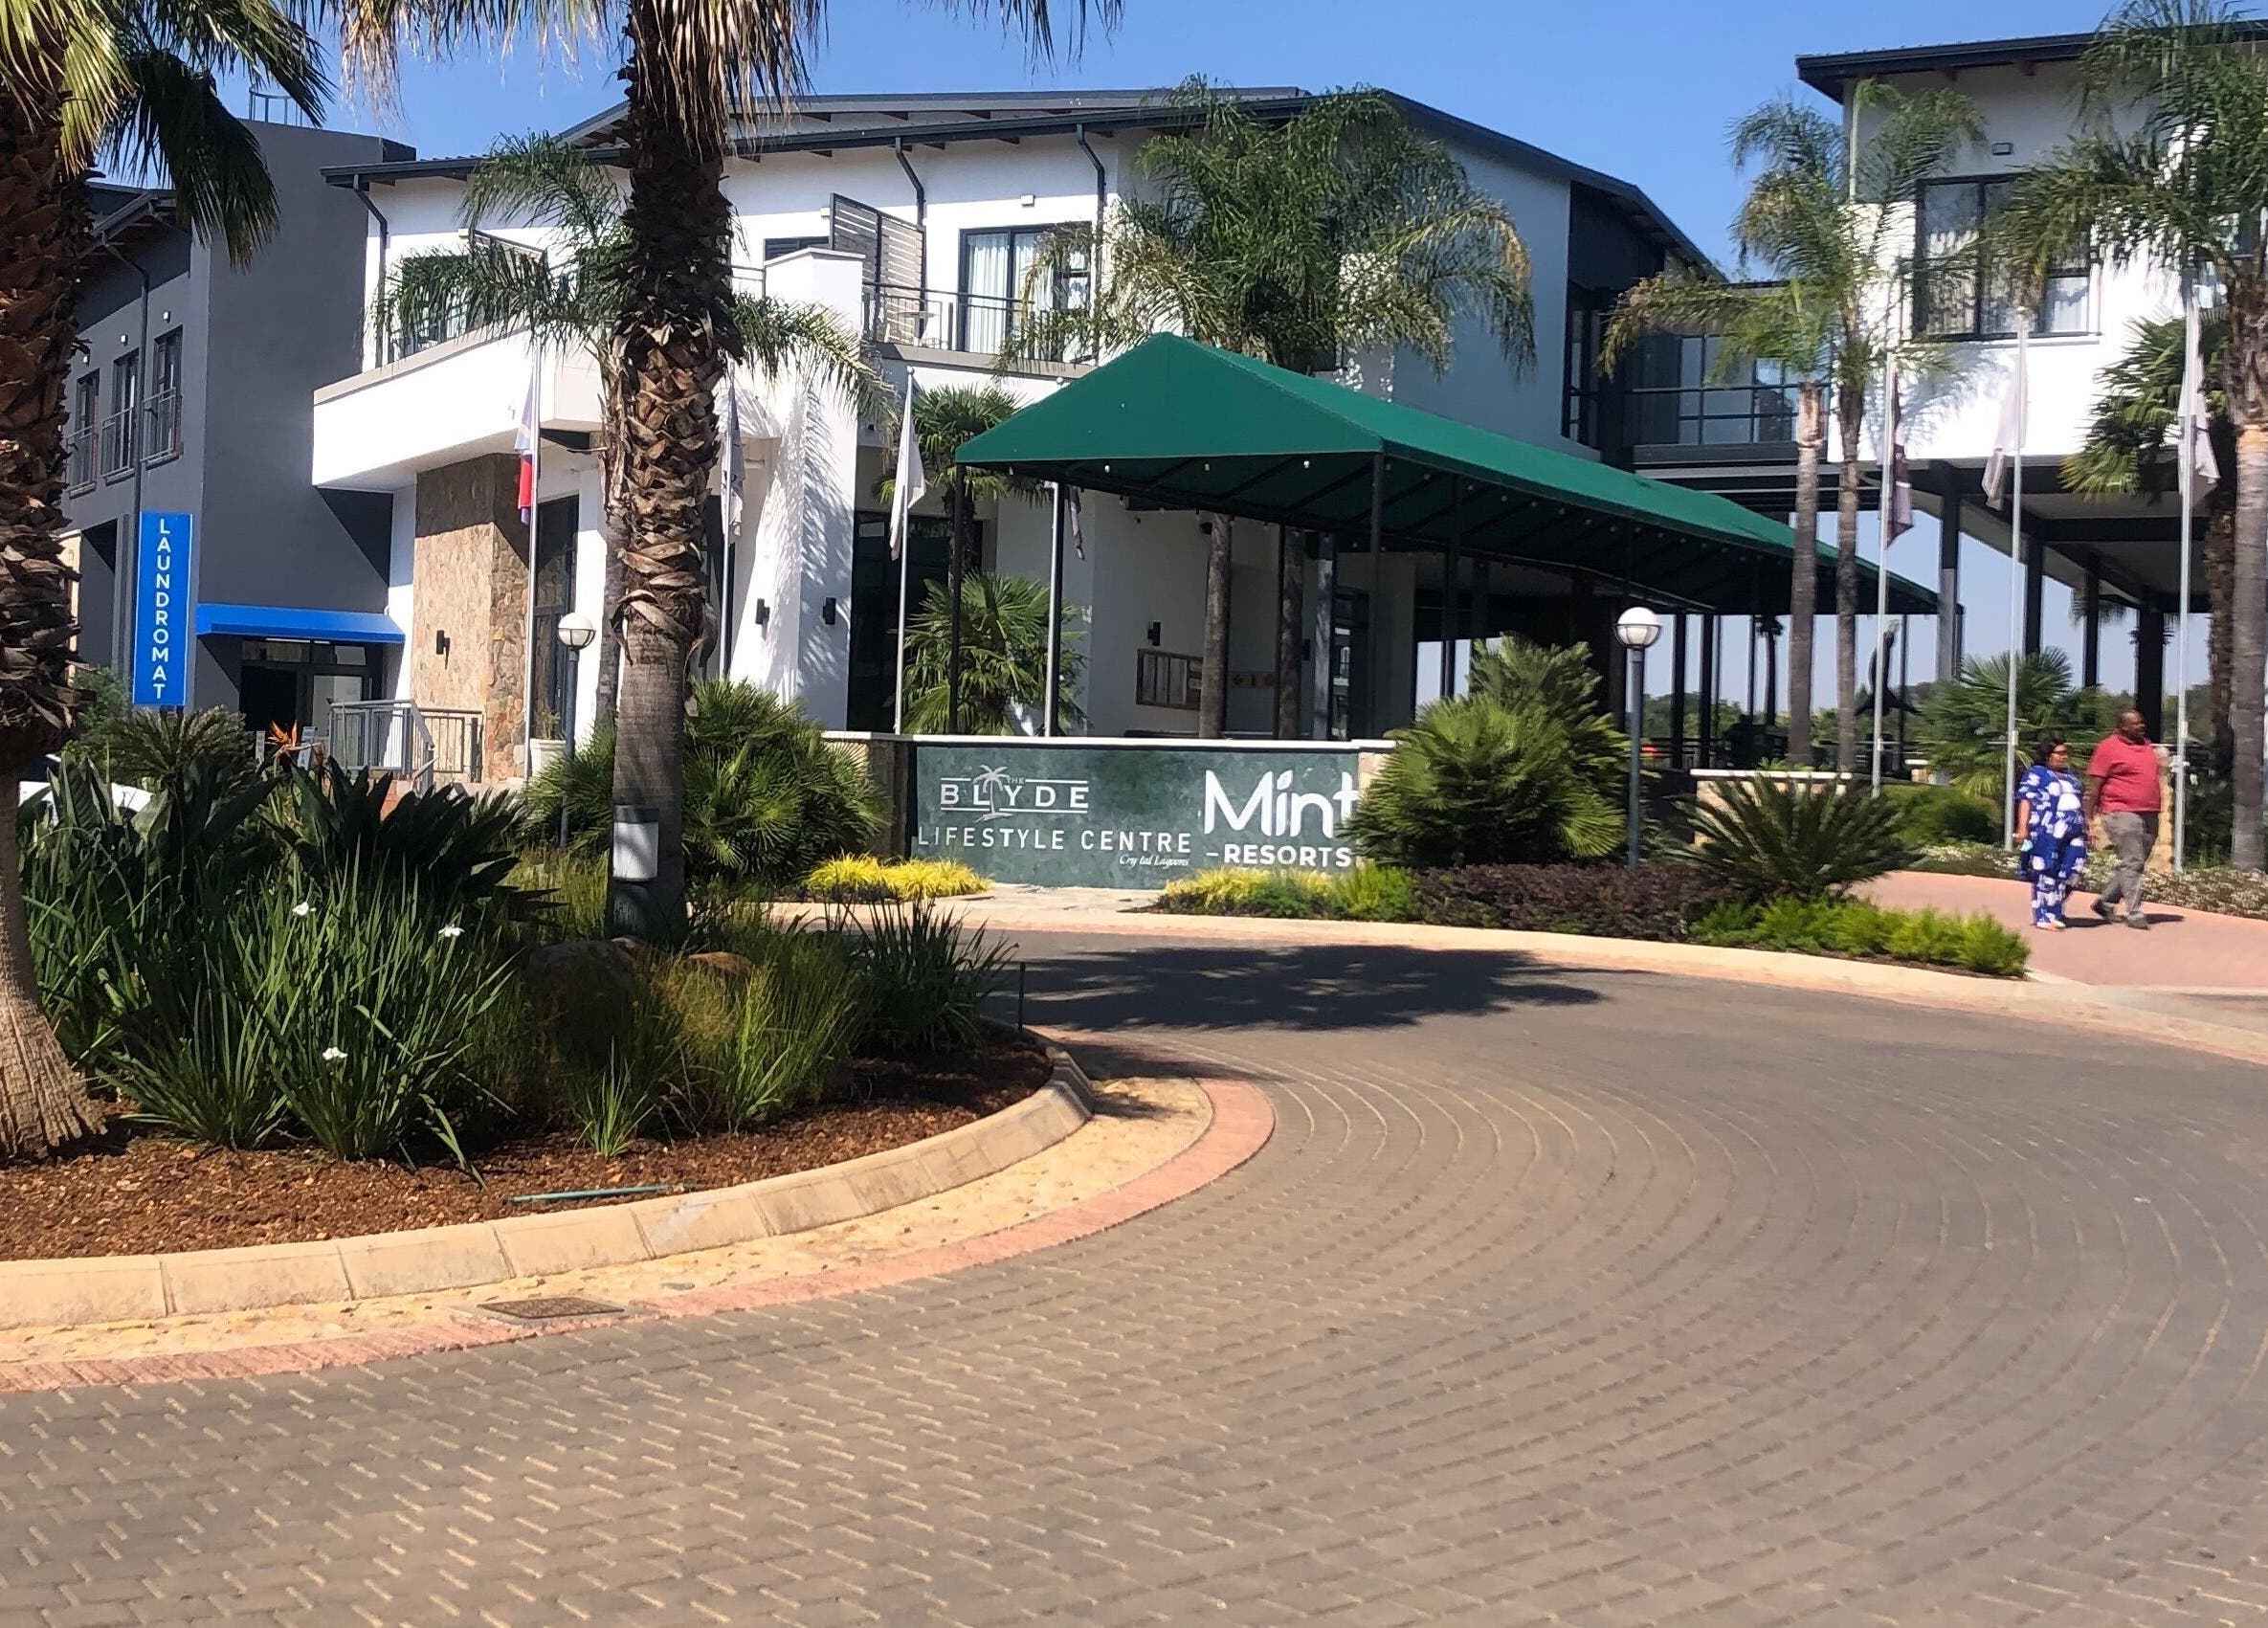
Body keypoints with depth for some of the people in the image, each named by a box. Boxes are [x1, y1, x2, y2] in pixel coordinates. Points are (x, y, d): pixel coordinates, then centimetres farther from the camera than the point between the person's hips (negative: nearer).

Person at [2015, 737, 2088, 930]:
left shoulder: (2072, 777, 26)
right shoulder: (2036, 774, 3)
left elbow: (2081, 804, 30)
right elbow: (2025, 801, -5)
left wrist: (2086, 828, 24)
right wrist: (2022, 828, -15)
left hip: (2073, 834, 7)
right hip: (2047, 833, -7)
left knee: (2068, 874, -1)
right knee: (2046, 875, -5)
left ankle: (2055, 913, 10)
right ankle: (2044, 917, -2)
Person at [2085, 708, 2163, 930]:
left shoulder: (2146, 745, 17)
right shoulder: (2109, 748, -6)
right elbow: (2094, 785, -7)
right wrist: (2090, 817, -12)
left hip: (2149, 816, 8)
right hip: (2122, 813, -8)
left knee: (2136, 864, 10)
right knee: (2132, 863, -11)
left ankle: (2105, 902, 22)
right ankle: (2134, 913, -9)